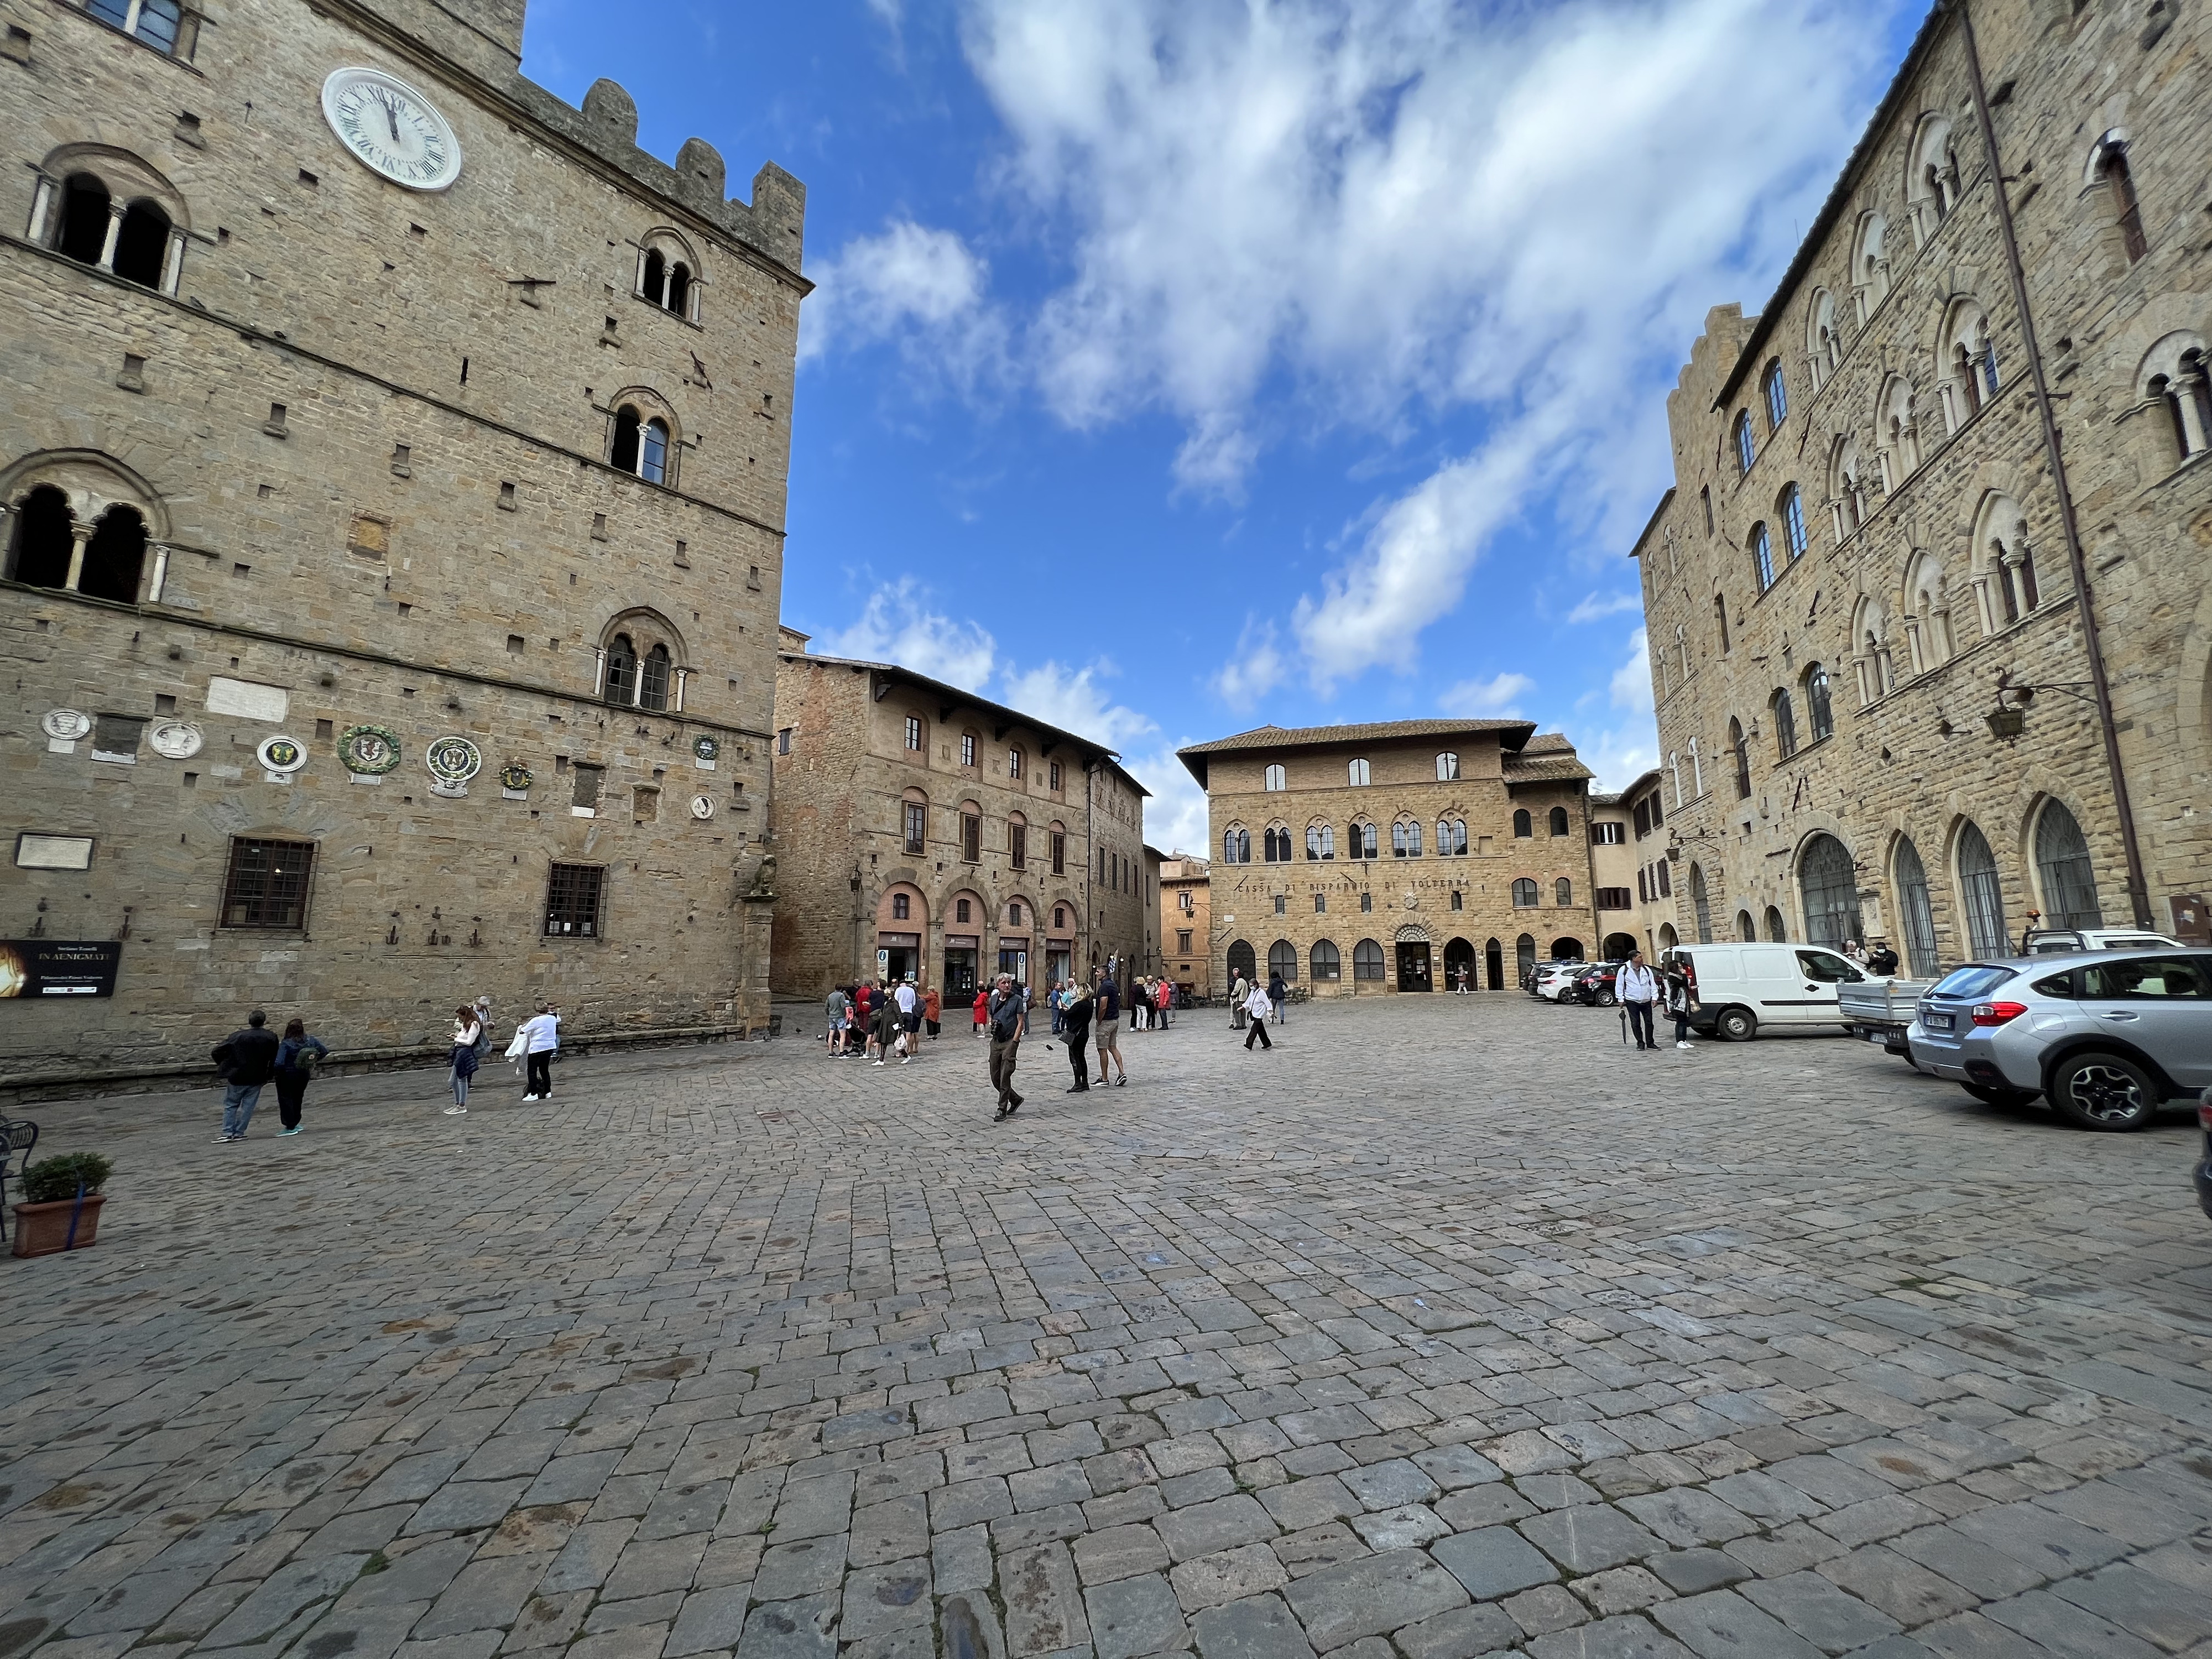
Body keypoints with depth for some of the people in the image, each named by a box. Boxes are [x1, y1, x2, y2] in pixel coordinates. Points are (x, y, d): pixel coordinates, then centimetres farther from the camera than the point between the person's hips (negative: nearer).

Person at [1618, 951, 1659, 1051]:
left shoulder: (1646, 970, 6)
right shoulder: (1624, 970, -5)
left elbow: (1653, 984, 9)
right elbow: (1619, 985, -1)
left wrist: (1654, 997, 0)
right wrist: (1621, 999, -3)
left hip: (1646, 1001, 3)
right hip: (1632, 1002, -3)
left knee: (1649, 1022, 5)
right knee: (1635, 1024, 1)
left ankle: (1650, 1043, 17)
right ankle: (1640, 1043, 12)